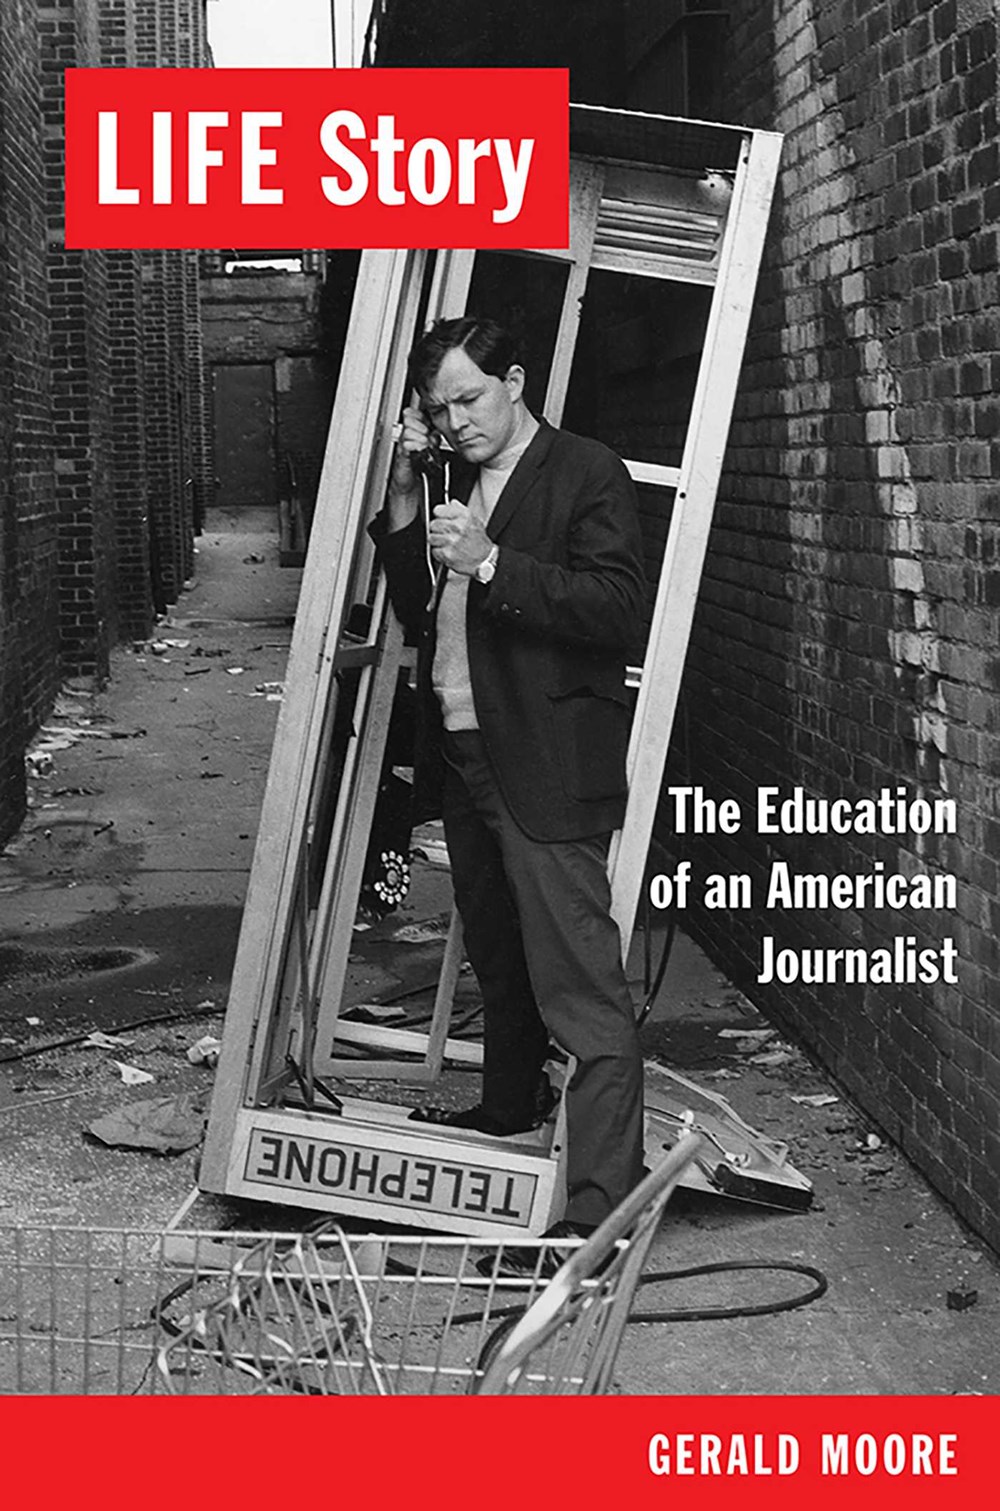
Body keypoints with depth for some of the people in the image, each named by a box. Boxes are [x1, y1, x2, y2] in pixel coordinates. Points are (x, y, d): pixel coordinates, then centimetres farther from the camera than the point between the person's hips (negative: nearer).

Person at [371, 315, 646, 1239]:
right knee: (498, 959, 24)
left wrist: (491, 561, -23)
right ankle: (511, 1104, 44)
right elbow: (415, 613, 14)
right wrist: (403, 498, 2)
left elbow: (618, 608, -17)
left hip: (547, 769, -8)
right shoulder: (451, 483, 17)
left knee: (582, 985, -11)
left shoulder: (588, 474, -7)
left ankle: (603, 1204, -12)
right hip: (462, 754, 8)